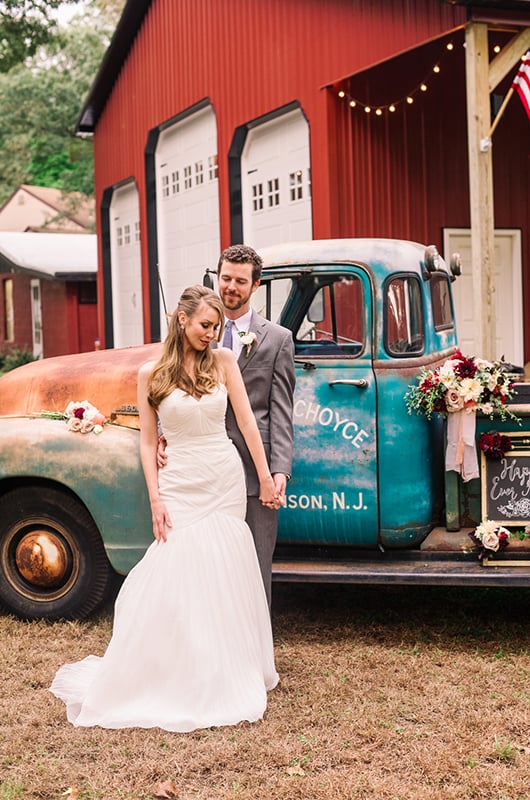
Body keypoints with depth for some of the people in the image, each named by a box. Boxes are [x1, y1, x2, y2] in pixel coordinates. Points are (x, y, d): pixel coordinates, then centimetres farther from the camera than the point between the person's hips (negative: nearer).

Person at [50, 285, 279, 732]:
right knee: (174, 581, -4)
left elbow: (246, 421, 1)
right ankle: (170, 681, 10)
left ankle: (226, 677, 21)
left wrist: (266, 478, 1)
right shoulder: (152, 374, -2)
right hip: (181, 485, -2)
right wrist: (155, 500, -6)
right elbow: (148, 442, 0)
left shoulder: (223, 361, 0)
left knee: (227, 579, 6)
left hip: (226, 481, 2)